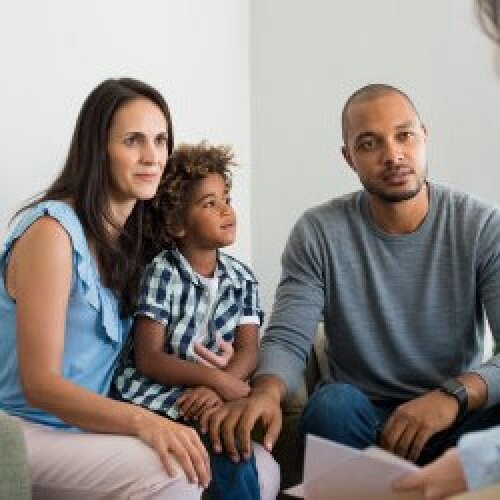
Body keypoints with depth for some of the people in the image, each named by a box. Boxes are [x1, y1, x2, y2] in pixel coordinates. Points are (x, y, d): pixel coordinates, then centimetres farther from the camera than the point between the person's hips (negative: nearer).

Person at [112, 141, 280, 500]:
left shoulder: (242, 279, 10)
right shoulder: (161, 273, -5)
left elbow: (248, 352, 0)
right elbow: (148, 359, -10)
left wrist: (216, 389, -22)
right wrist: (218, 379, -22)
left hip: (211, 403, 5)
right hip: (155, 400, -5)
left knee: (265, 471, -20)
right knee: (236, 469, -26)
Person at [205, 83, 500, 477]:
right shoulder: (318, 234, -2)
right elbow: (287, 339, -8)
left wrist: (456, 394, -35)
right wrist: (266, 392, -33)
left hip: (460, 419, 0)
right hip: (361, 420, 1)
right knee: (333, 402, -34)